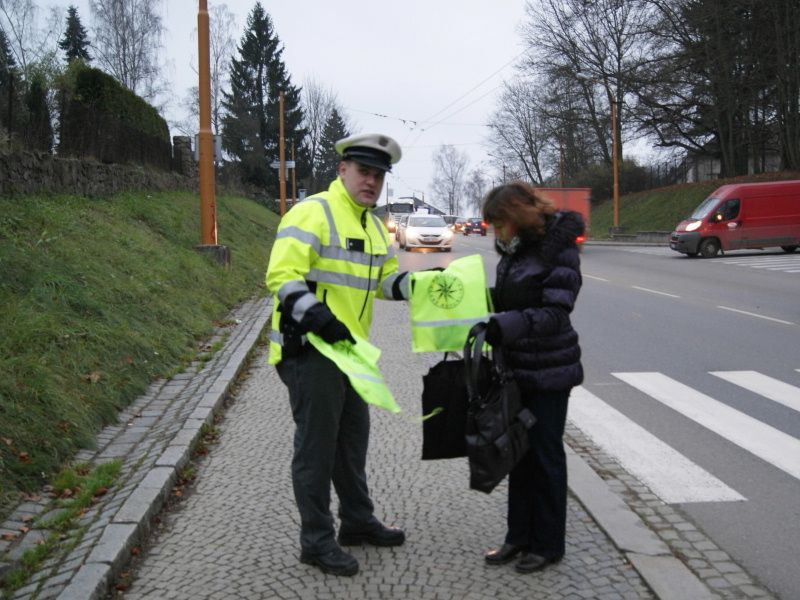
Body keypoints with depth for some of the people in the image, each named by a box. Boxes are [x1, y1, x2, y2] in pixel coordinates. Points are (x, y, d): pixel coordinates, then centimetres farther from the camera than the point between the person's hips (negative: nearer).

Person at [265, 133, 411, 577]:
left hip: (350, 351, 9)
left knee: (353, 440, 20)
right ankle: (316, 540, 14)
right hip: (310, 351, -9)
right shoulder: (312, 212, -15)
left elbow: (385, 280, 19)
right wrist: (317, 317, -34)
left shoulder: (373, 226, 15)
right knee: (316, 447, 1)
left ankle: (358, 521, 36)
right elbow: (282, 276, -23)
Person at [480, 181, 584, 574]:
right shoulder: (514, 249, 8)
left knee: (545, 454, 4)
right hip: (517, 366, 7)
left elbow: (555, 313, -21)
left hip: (548, 371, -7)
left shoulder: (559, 250, -15)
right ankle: (519, 535, 26)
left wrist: (504, 326, -32)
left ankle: (548, 544, 19)